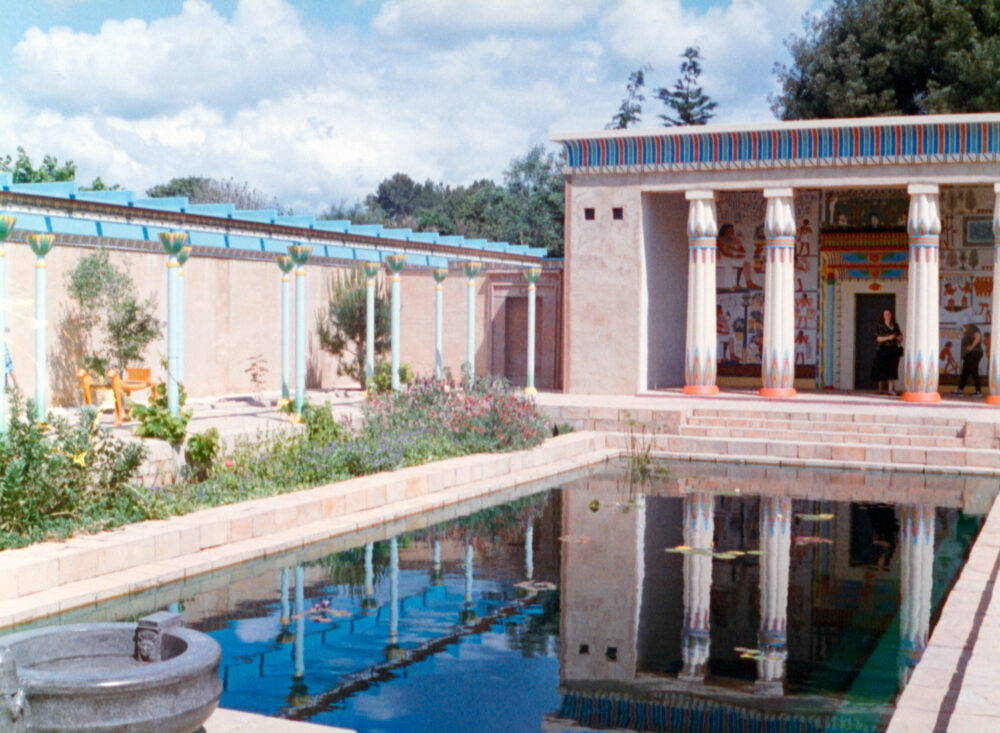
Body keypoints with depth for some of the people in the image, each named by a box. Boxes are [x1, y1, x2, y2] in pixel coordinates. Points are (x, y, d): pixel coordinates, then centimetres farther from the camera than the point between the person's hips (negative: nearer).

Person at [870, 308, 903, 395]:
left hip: (893, 350, 3)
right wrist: (888, 338, -18)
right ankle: (880, 389, 12)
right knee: (882, 370, -1)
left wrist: (899, 338, -2)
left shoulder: (895, 325, 13)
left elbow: (900, 336, 21)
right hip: (883, 350, -3)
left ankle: (891, 389, -13)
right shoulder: (880, 326, 1)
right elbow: (878, 338, -6)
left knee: (892, 369, -6)